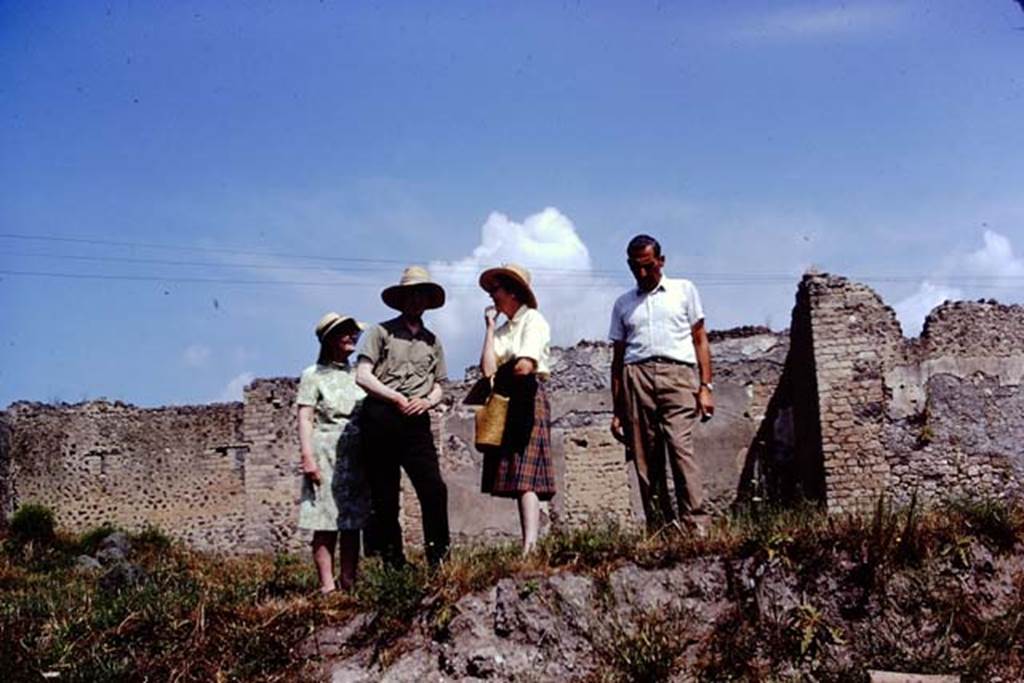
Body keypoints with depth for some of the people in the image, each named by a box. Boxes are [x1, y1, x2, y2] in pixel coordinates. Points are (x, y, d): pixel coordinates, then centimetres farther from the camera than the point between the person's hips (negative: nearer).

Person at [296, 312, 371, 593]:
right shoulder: (313, 375, 4)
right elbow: (305, 419, -3)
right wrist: (307, 457, -13)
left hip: (356, 455, 5)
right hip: (326, 453, -5)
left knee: (353, 524, 2)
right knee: (326, 524, -7)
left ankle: (349, 583, 4)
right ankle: (327, 585, -8)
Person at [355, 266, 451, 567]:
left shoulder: (432, 341, 22)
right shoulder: (382, 332, 9)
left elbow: (438, 387, 21)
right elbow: (362, 376, -1)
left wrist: (427, 401, -2)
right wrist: (397, 398, -9)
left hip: (416, 421, 3)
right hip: (381, 418, -3)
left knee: (434, 488, -12)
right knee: (384, 495, 0)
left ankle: (439, 558, -6)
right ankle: (392, 561, 6)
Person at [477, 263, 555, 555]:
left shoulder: (533, 320, 1)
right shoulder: (501, 330, 21)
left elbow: (527, 362, -15)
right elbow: (488, 368, 4)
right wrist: (489, 327, 9)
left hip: (528, 398, -7)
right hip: (504, 402, 7)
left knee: (525, 477, -17)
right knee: (514, 477, 0)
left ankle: (530, 548, -24)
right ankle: (527, 548, -2)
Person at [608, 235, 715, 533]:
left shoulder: (684, 290, 17)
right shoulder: (624, 304, 22)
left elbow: (700, 340, 13)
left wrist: (705, 386, 0)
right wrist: (617, 410, 15)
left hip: (677, 374, -2)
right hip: (635, 377, 3)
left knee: (681, 446, -21)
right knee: (645, 462, -5)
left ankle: (696, 527, -26)